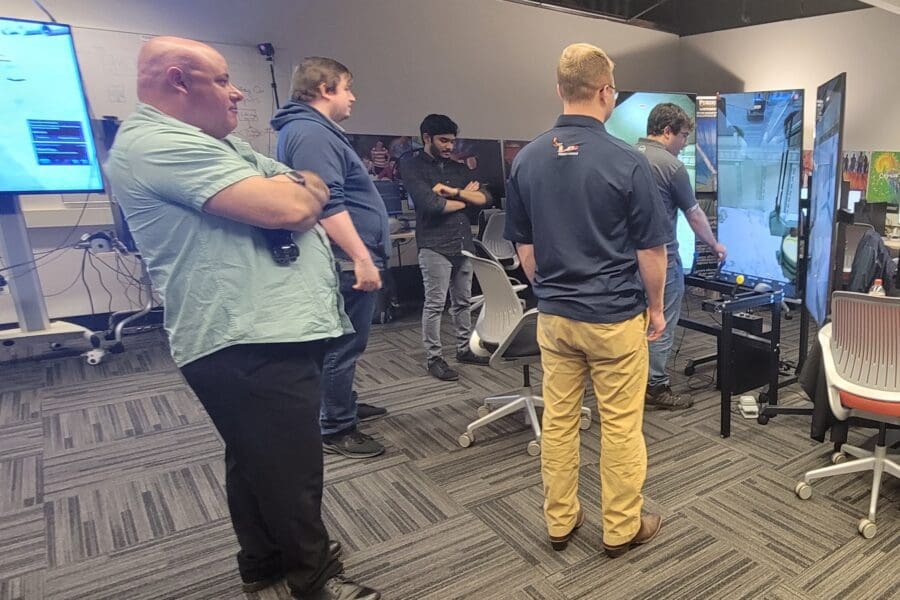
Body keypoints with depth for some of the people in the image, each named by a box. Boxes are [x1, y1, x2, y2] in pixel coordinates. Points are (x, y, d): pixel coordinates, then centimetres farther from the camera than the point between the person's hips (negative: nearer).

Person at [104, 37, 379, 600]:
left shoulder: (221, 144, 21)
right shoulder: (156, 143, -14)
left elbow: (316, 190, 17)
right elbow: (288, 207, -23)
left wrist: (291, 192, -6)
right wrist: (296, 190, 0)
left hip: (267, 331, 11)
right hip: (251, 342, -11)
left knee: (260, 460, 22)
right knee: (292, 467, 3)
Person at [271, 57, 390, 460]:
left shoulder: (314, 130, 19)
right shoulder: (311, 133, -16)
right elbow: (328, 205, -26)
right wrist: (362, 259, -26)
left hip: (346, 259, 11)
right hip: (347, 262, -11)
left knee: (342, 343, 20)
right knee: (343, 346, -2)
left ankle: (344, 407, 35)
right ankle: (335, 430, 9)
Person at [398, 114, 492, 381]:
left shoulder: (458, 168, 15)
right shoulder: (412, 164, -2)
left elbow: (485, 198, 5)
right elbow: (430, 204, -16)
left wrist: (453, 191, -9)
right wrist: (465, 198, -1)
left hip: (464, 244, 6)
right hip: (434, 246, -6)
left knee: (463, 302, 14)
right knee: (434, 304, -1)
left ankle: (464, 349, 27)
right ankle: (433, 358, 9)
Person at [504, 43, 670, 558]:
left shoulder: (527, 159, 0)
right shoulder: (627, 161, -13)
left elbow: (523, 245, 6)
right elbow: (652, 249, -8)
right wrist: (656, 306, 7)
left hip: (553, 316, 4)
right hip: (615, 317, -4)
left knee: (558, 420, 14)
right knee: (621, 426, 10)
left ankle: (560, 522, 28)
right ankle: (622, 529, 26)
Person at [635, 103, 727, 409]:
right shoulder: (671, 165, -13)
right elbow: (694, 215, -4)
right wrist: (715, 245, 12)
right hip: (660, 257, -7)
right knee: (661, 324, 3)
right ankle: (656, 387, 11)